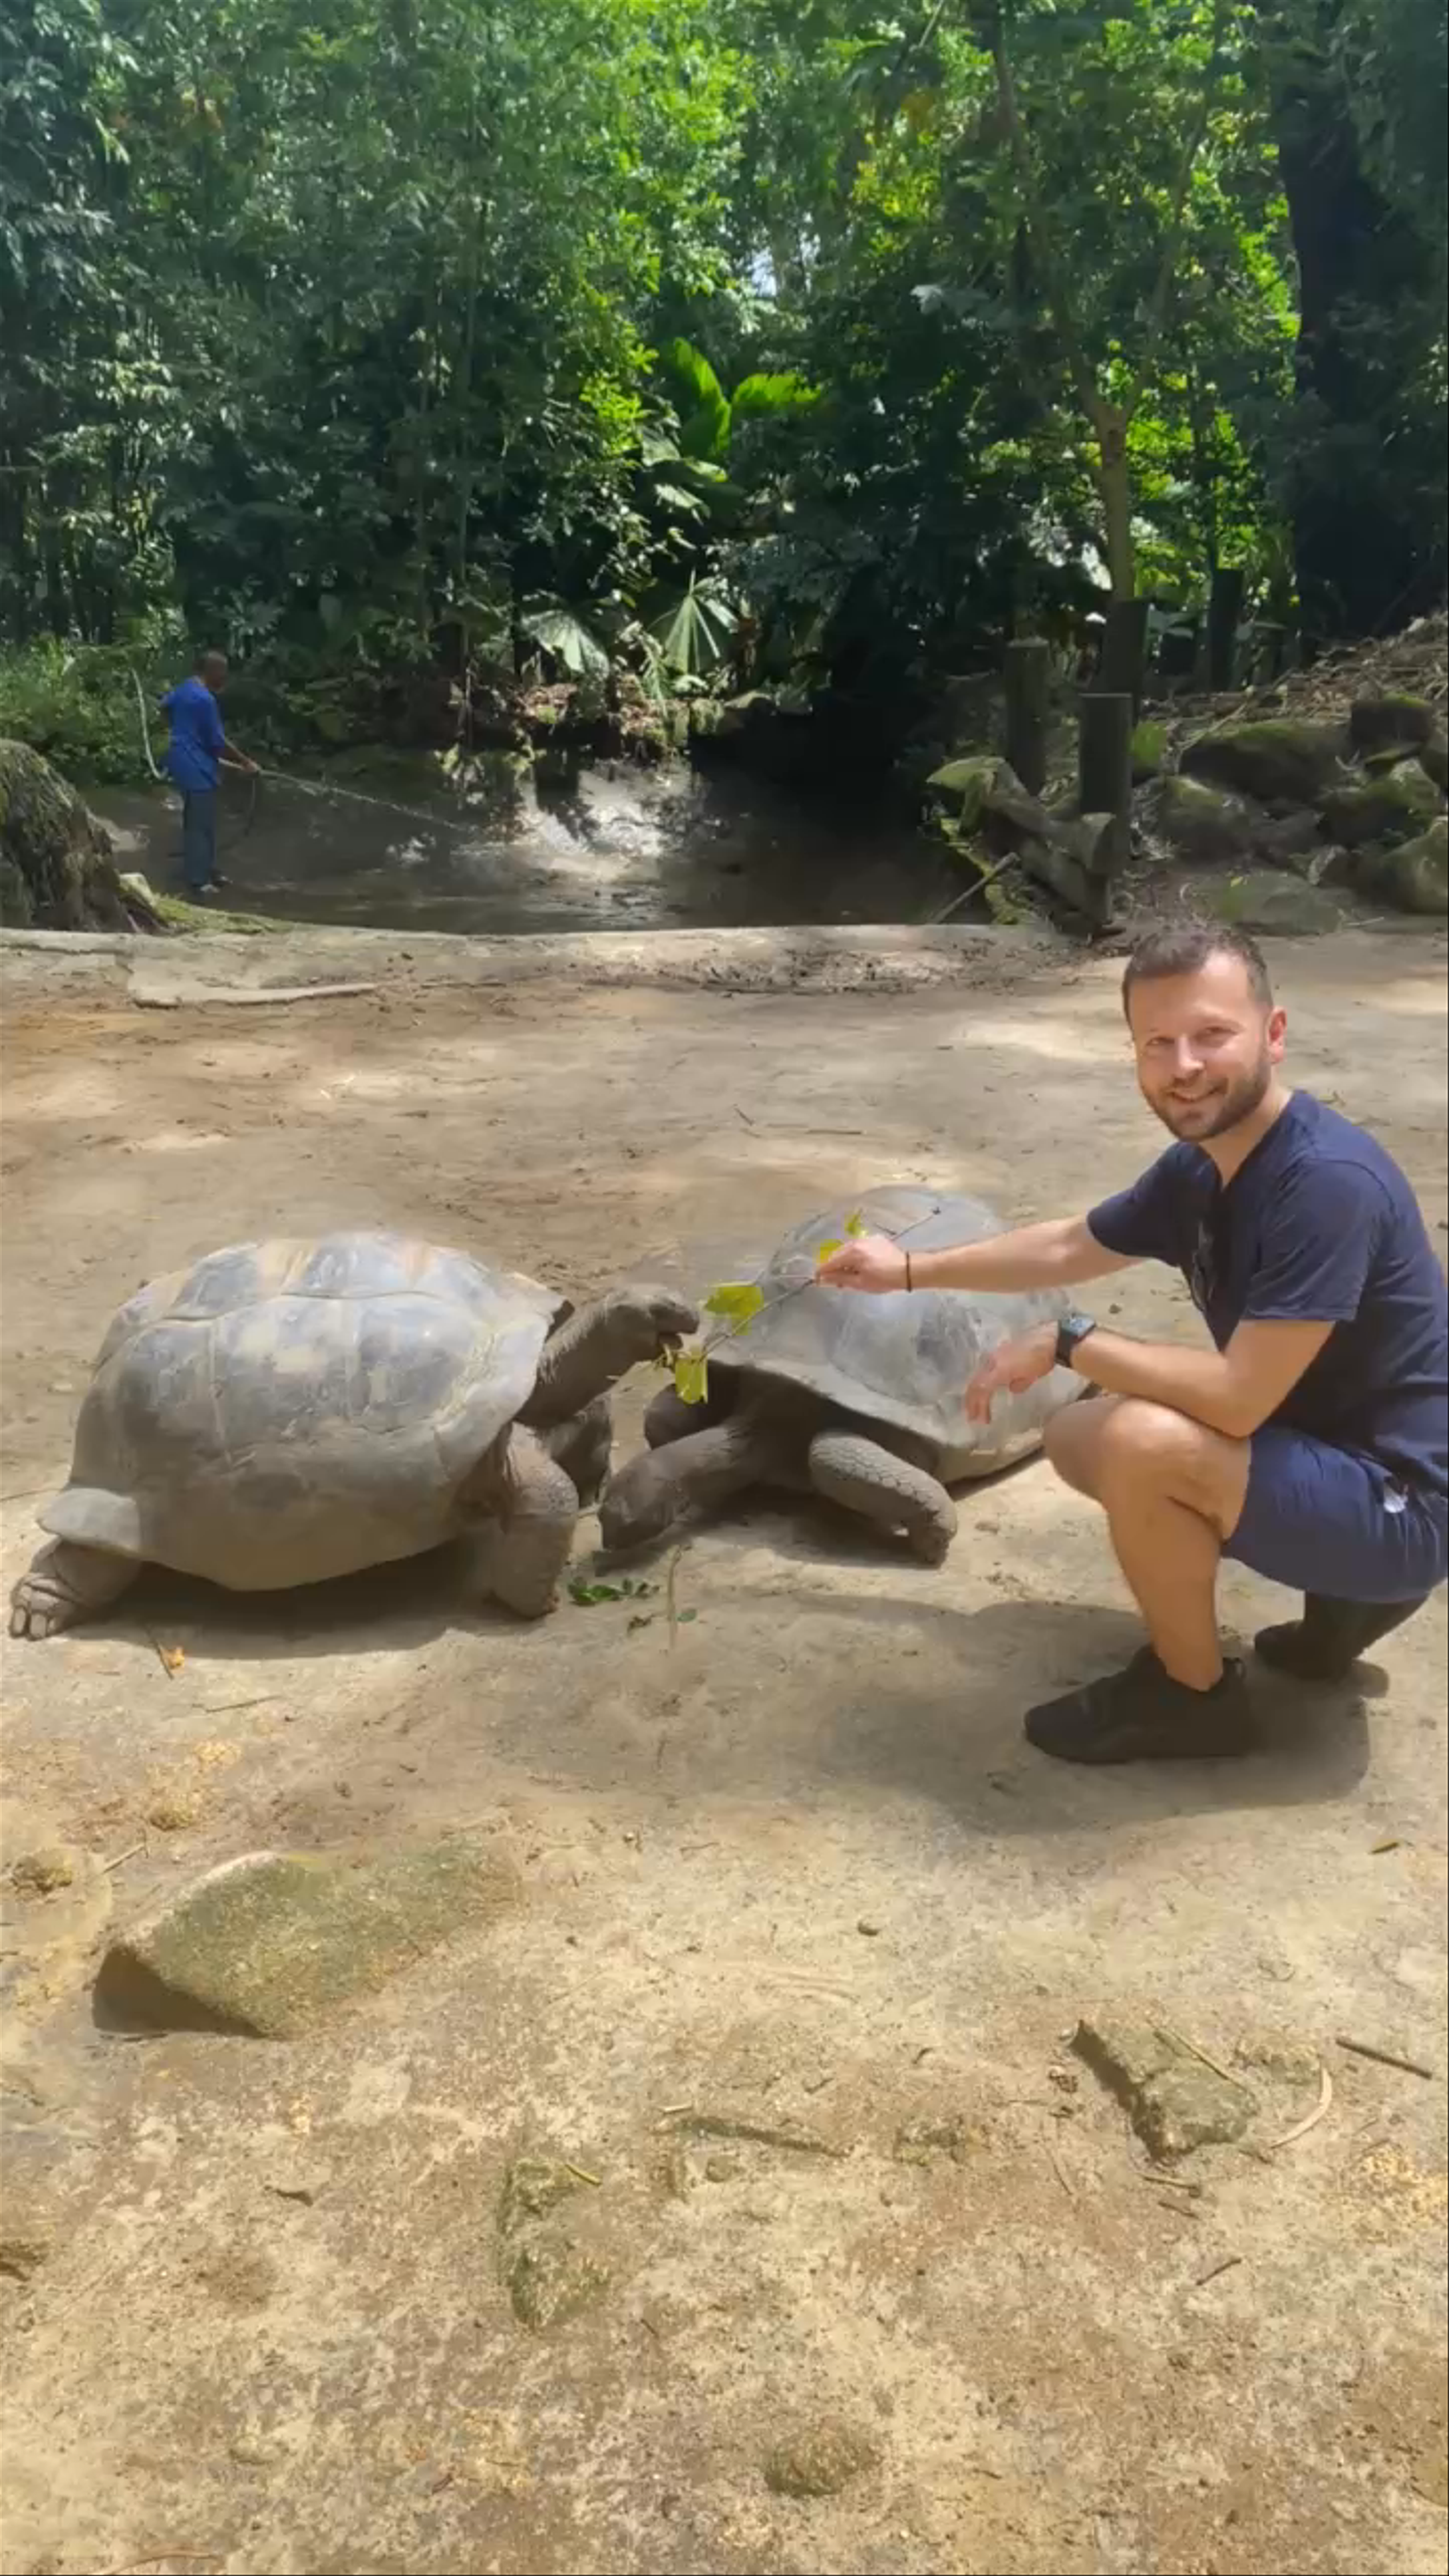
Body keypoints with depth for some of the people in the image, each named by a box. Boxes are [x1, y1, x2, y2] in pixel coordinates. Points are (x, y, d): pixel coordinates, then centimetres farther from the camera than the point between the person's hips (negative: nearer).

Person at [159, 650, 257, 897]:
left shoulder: (184, 690, 9)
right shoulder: (205, 699, -22)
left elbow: (165, 706, 30)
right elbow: (218, 743, -19)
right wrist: (245, 763, -10)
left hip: (183, 763, 11)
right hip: (197, 768, -11)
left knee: (196, 822, 20)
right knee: (200, 826, -3)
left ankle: (206, 871, 30)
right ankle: (197, 883, 2)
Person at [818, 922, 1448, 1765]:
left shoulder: (1327, 1180, -29)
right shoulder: (1199, 1168, 0)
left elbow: (1236, 1400, -31)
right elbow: (1068, 1247, 18)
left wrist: (1067, 1342, -19)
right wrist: (911, 1269, 20)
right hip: (1321, 1452, 9)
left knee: (1141, 1443, -29)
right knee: (1080, 1437, 13)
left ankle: (1194, 1694, -2)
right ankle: (1344, 1597, 13)